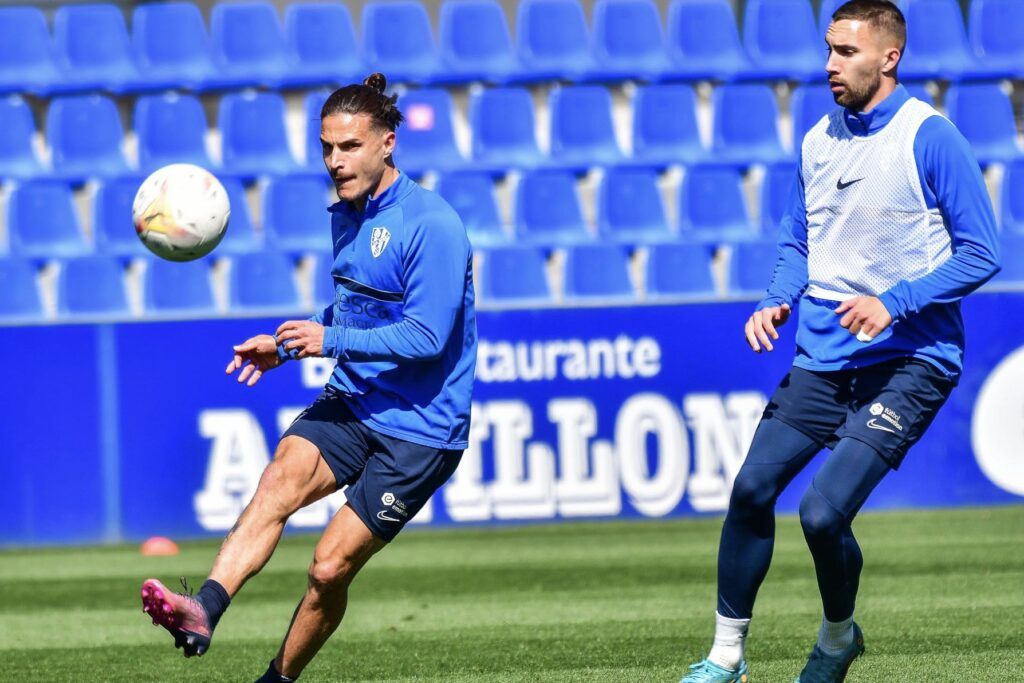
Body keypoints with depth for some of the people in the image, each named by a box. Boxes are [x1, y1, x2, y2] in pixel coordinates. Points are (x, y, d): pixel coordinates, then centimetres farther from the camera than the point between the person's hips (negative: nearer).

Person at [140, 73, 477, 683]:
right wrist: (287, 346, 12)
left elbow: (426, 336, -21)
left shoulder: (432, 225, -16)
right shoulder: (346, 215, 11)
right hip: (351, 404, 6)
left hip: (419, 427, -6)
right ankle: (203, 611, -42)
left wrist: (331, 341, -19)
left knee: (330, 567, -7)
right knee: (278, 483, -23)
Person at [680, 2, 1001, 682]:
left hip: (909, 359, -6)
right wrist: (778, 301, 0)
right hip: (822, 356, 6)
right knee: (752, 489, -1)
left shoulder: (930, 137, -11)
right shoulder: (817, 141, 9)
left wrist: (893, 303, -20)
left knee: (824, 511, -16)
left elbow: (980, 254, -12)